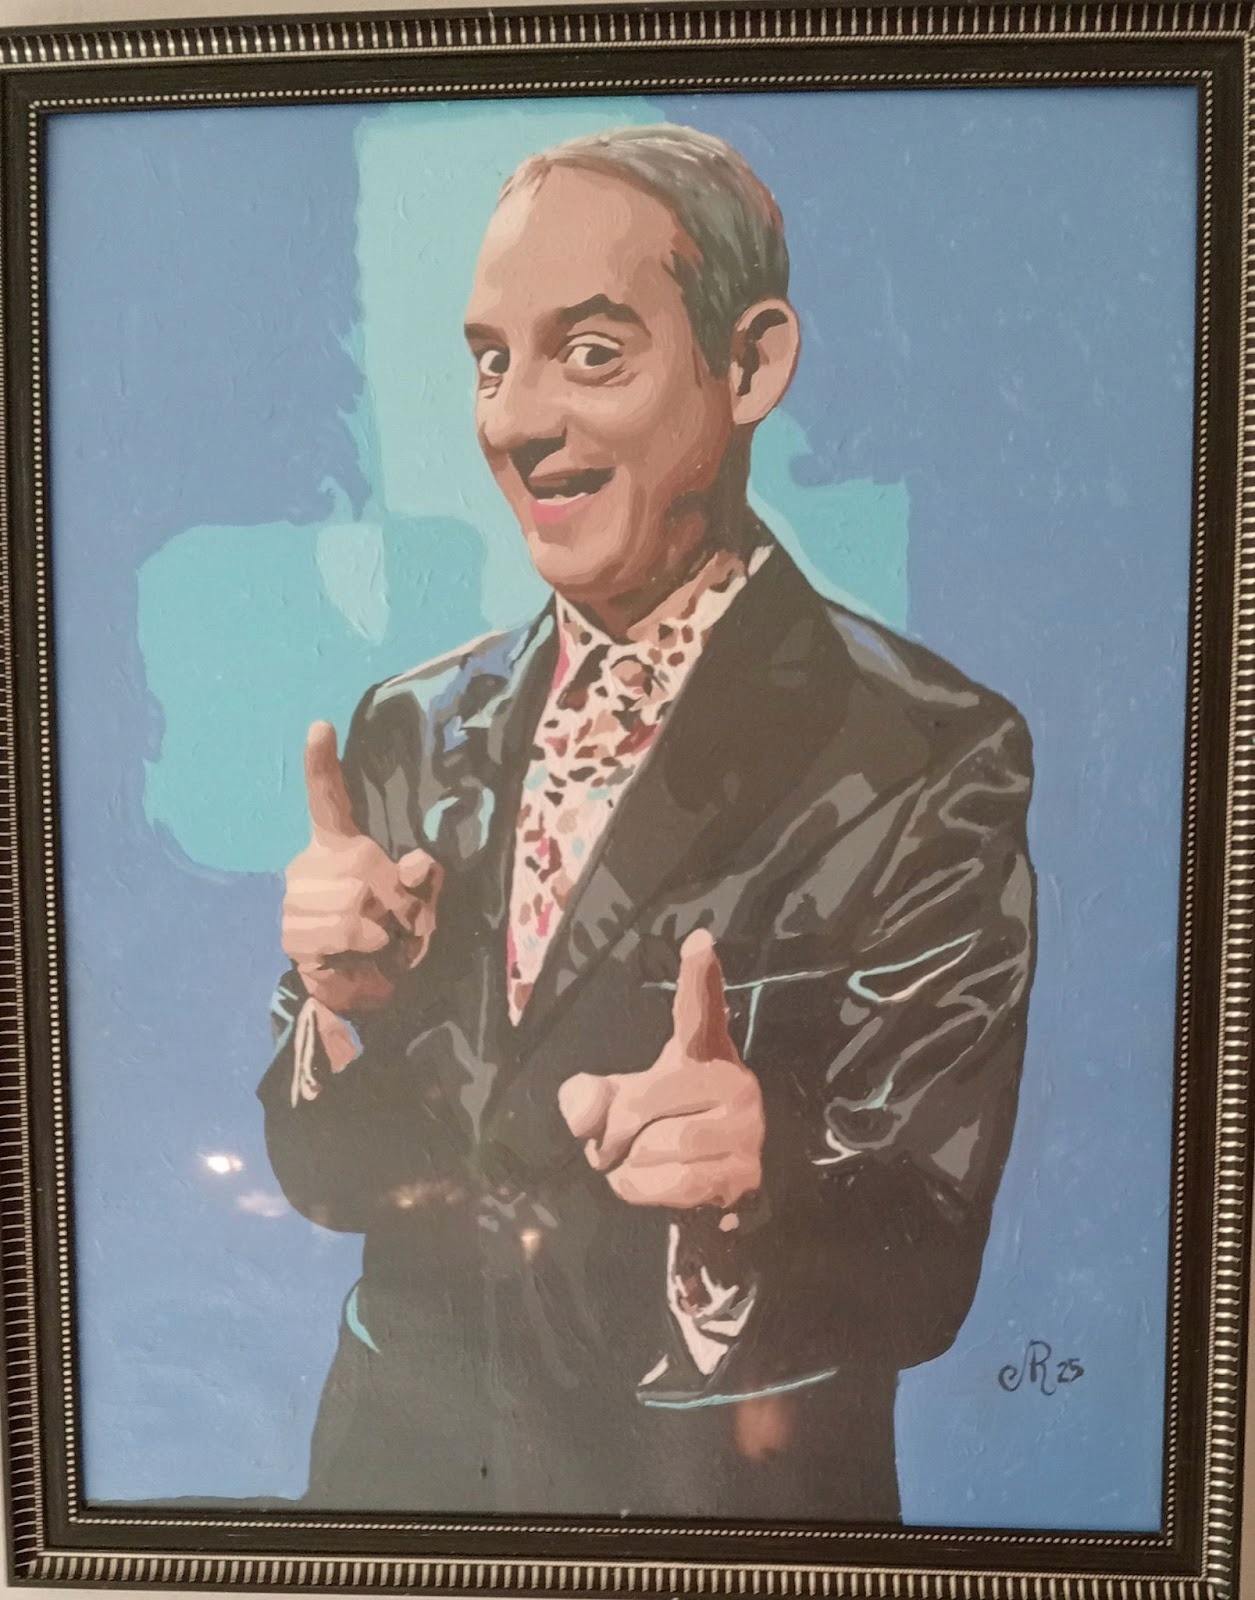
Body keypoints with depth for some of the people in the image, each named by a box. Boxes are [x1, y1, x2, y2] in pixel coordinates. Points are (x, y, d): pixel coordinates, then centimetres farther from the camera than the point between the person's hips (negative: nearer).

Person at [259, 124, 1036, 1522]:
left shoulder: (936, 762, -20)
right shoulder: (414, 728, -6)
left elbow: (924, 1281, -16)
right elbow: (322, 1175, -1)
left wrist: (765, 1175, -36)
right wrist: (345, 1006, -21)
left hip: (730, 1503, -4)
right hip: (398, 1460, 5)